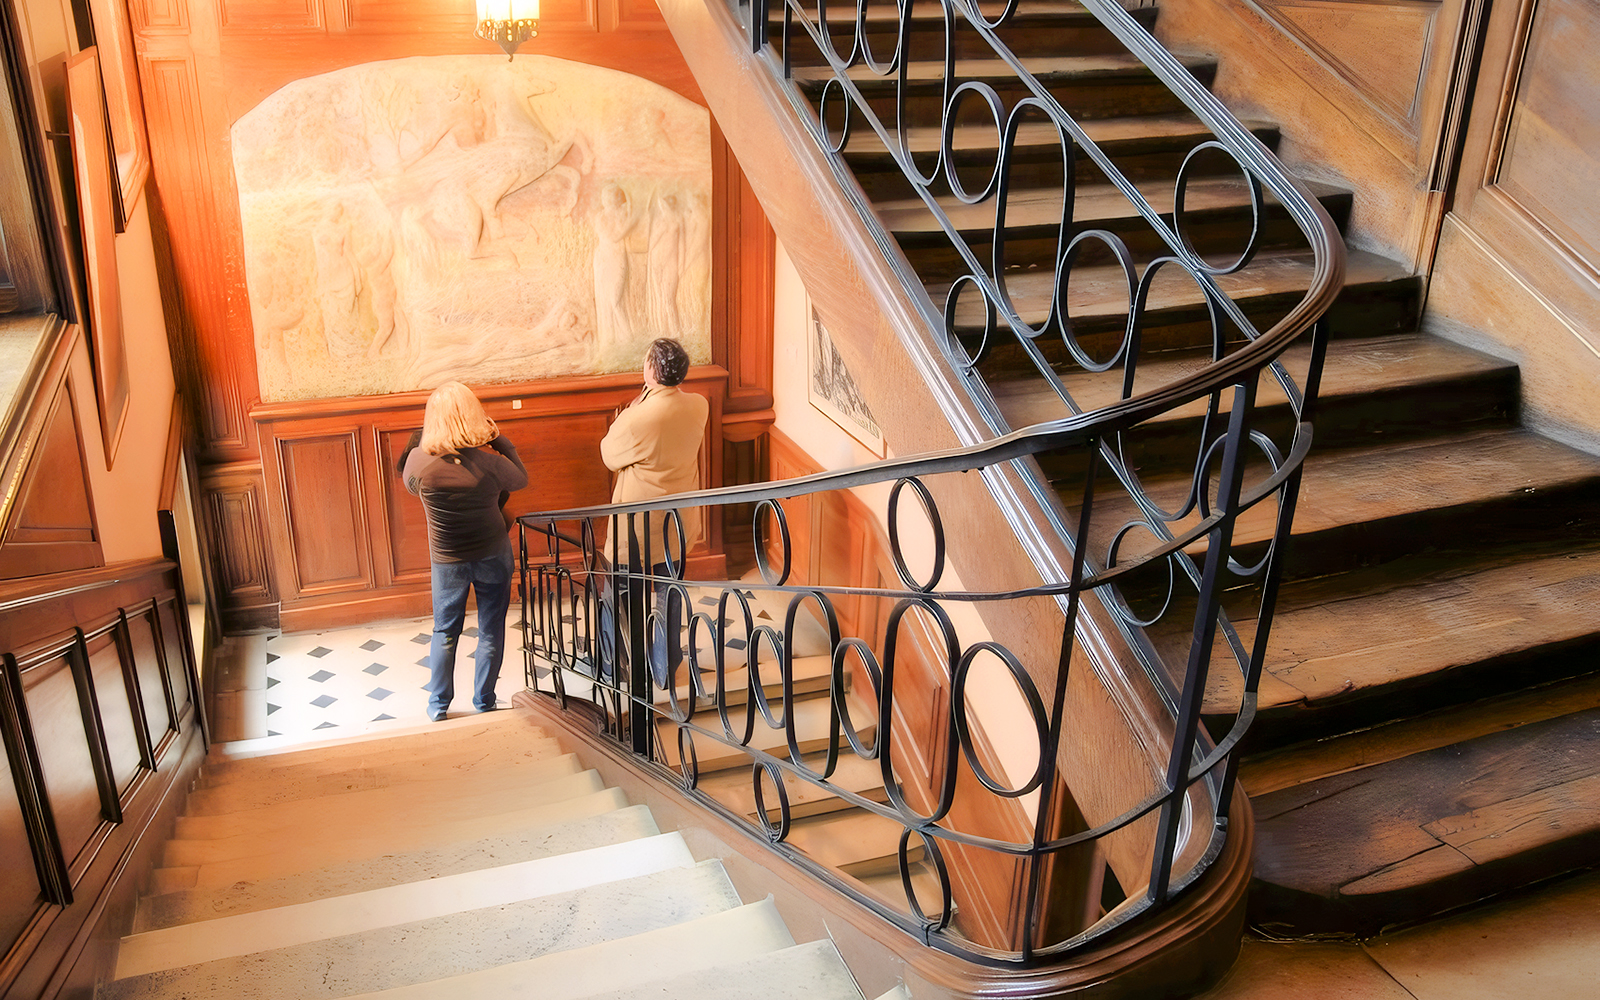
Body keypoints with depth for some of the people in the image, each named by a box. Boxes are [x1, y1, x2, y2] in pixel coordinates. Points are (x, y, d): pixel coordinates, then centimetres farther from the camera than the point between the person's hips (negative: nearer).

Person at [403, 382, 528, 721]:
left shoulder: (418, 460, -18)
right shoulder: (489, 463, -22)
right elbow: (521, 479, 0)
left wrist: (426, 438, 8)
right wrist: (499, 439, 2)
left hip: (447, 560, 1)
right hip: (493, 555, -1)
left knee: (444, 631, 18)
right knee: (491, 630, 14)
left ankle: (438, 705, 27)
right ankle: (484, 703, 25)